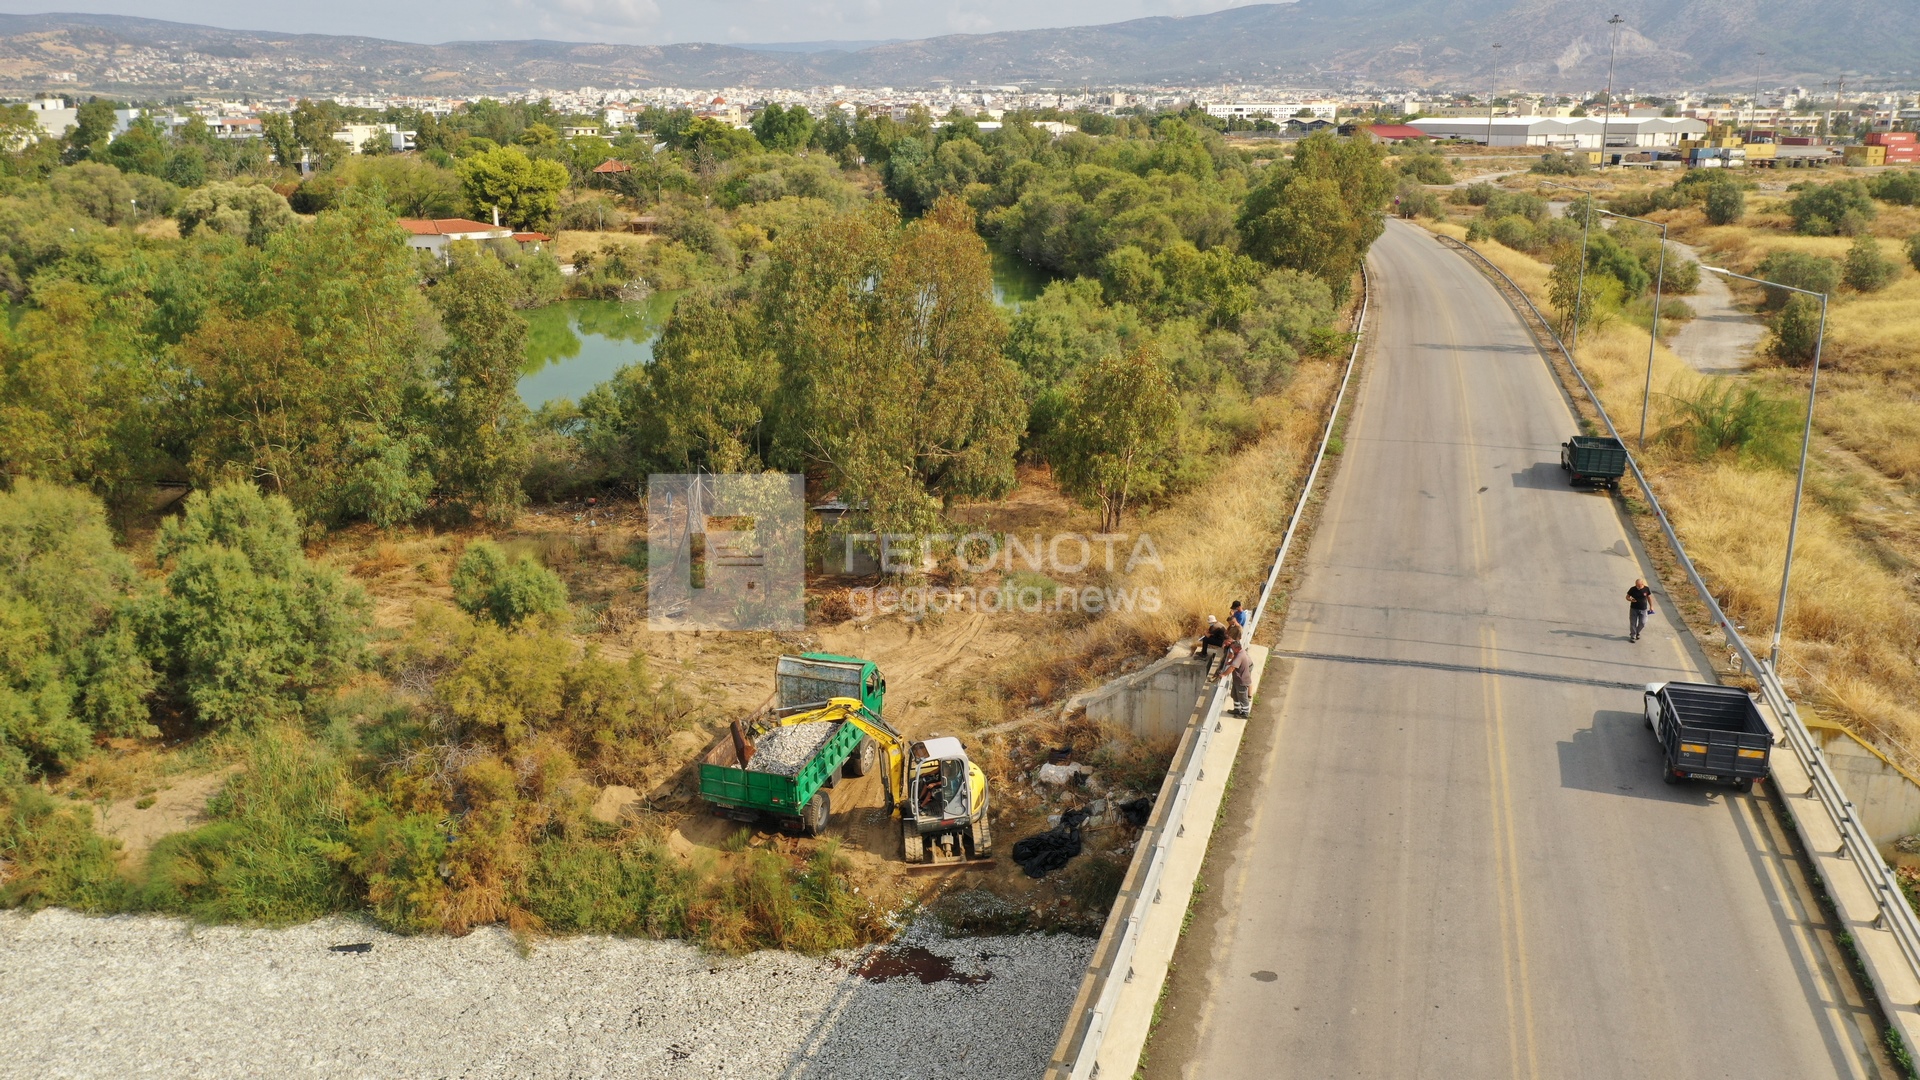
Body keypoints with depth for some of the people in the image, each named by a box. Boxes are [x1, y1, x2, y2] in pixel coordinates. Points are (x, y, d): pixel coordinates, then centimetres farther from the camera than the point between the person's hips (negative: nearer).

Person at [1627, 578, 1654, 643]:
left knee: (1642, 623, 4)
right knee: (1633, 623, 1)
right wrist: (1631, 600, -23)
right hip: (1634, 609, -1)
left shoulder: (1646, 589, -7)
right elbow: (1627, 597, 0)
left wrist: (1651, 606, 12)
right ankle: (1633, 636, 14)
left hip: (1643, 609, 1)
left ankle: (1637, 633, 30)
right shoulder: (1633, 589, -10)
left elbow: (1649, 597, 8)